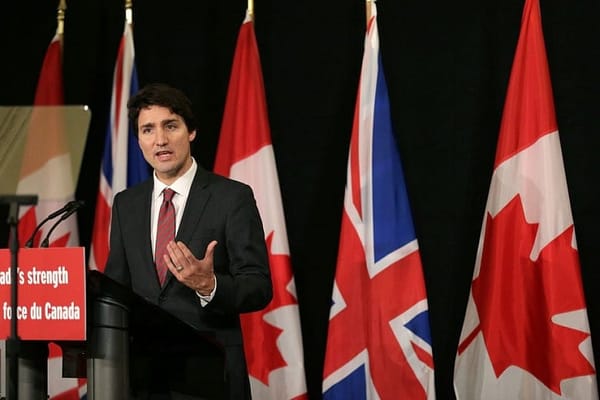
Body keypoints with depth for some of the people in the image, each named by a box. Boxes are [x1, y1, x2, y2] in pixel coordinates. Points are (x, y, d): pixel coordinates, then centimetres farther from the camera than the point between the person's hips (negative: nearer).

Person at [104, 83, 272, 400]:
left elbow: (259, 288, -7)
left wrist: (210, 286, -26)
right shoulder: (126, 205, 10)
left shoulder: (232, 197, -5)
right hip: (142, 375, 4)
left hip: (208, 374, -4)